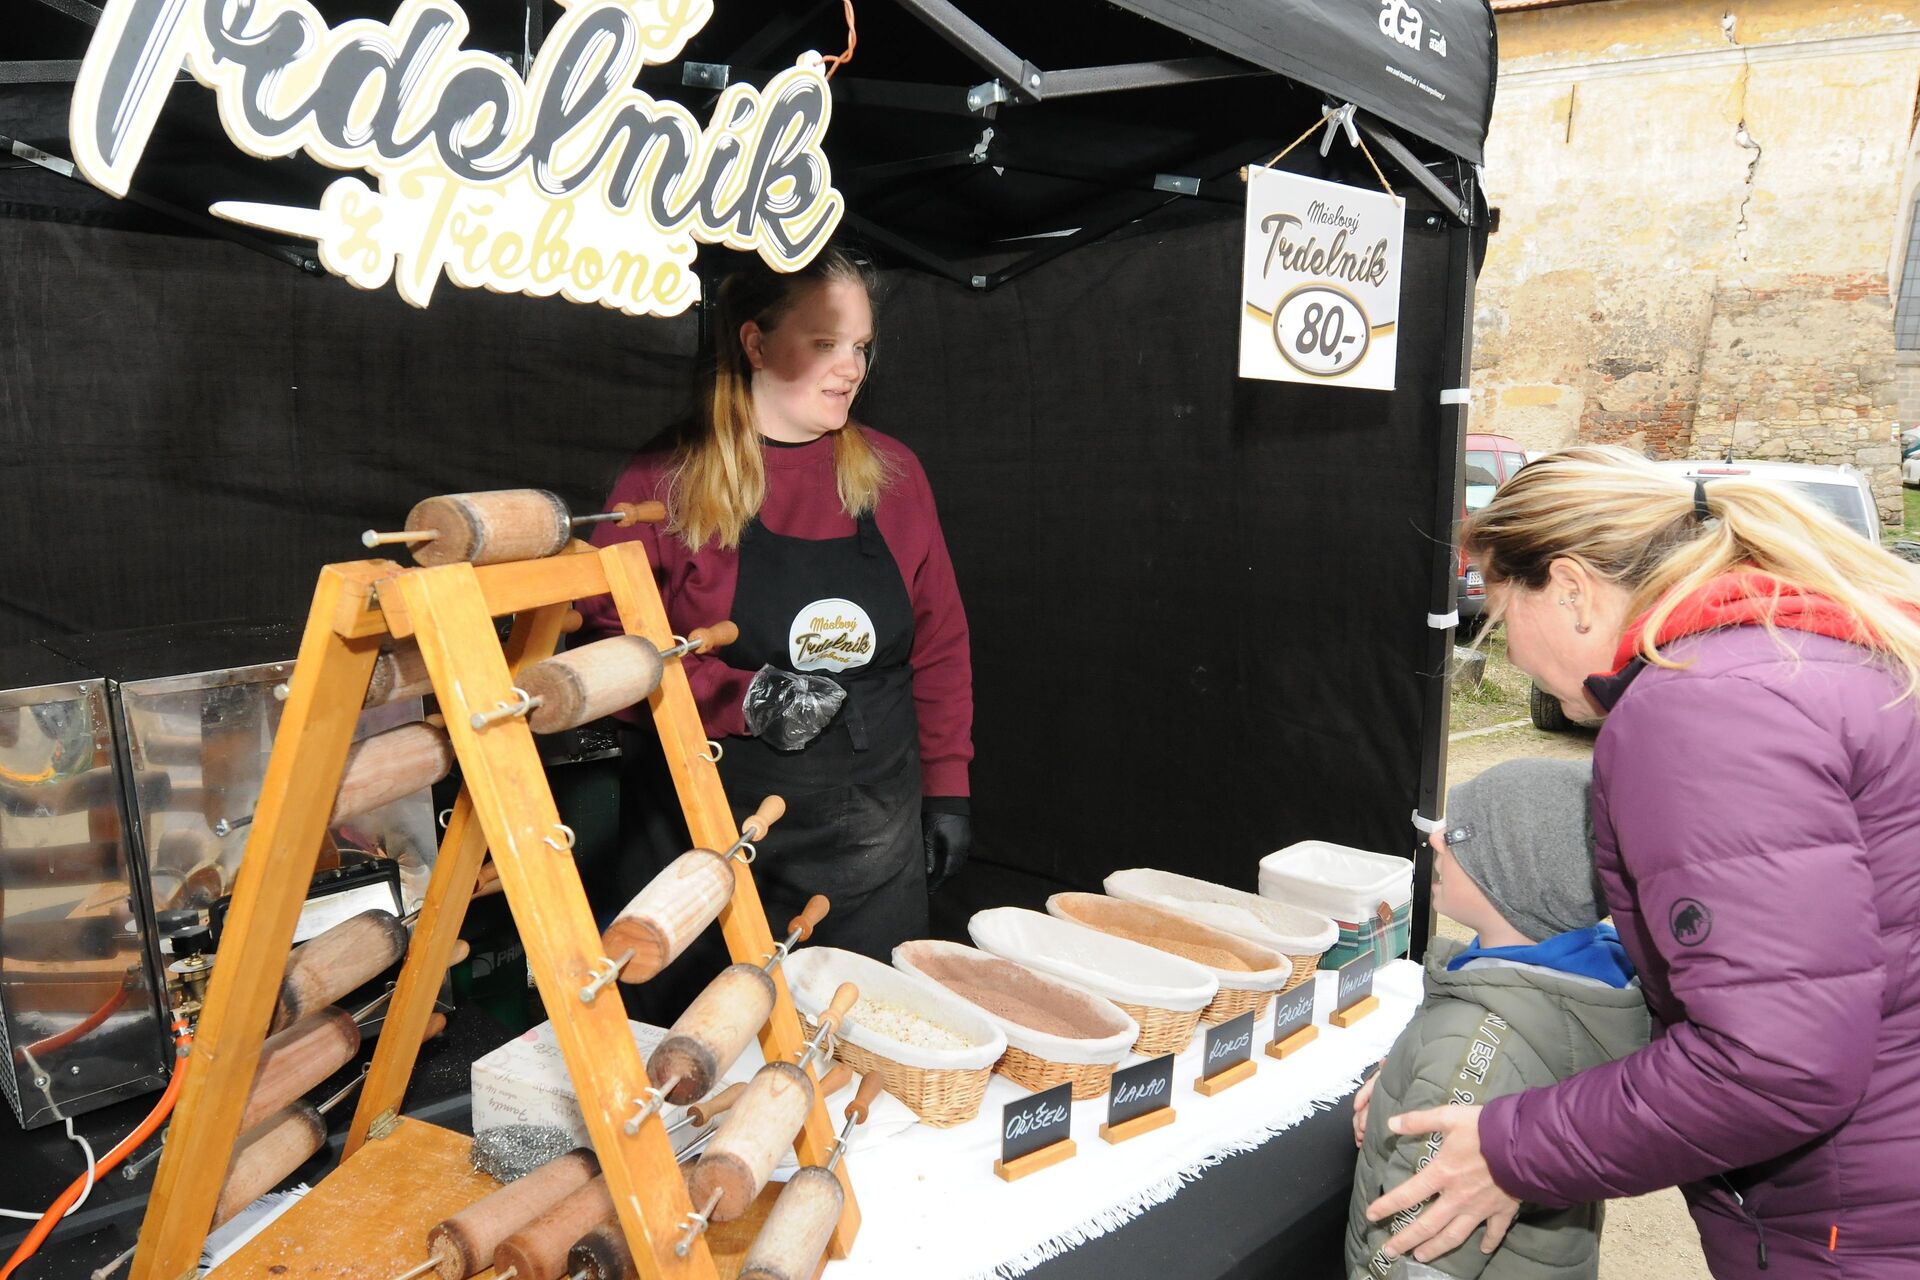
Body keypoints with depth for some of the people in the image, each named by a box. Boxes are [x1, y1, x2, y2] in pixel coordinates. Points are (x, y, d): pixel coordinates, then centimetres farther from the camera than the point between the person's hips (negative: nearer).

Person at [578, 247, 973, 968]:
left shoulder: (892, 474, 5)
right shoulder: (666, 483, -5)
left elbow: (939, 642, 10)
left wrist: (947, 790, 7)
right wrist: (744, 698, -18)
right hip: (714, 837, -3)